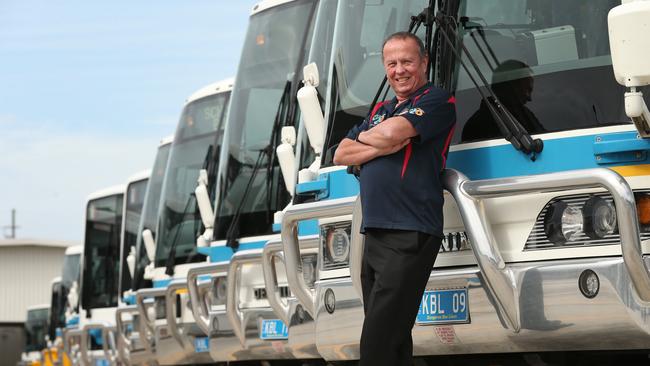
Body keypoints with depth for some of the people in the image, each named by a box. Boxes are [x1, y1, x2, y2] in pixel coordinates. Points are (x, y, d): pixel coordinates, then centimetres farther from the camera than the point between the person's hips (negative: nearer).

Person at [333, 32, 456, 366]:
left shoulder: (437, 100, -1)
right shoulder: (380, 111, 23)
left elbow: (392, 132, -17)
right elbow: (340, 156, 16)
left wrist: (365, 136, 6)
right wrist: (382, 147, -2)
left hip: (409, 236, -8)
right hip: (374, 235, 8)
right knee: (393, 339, 10)